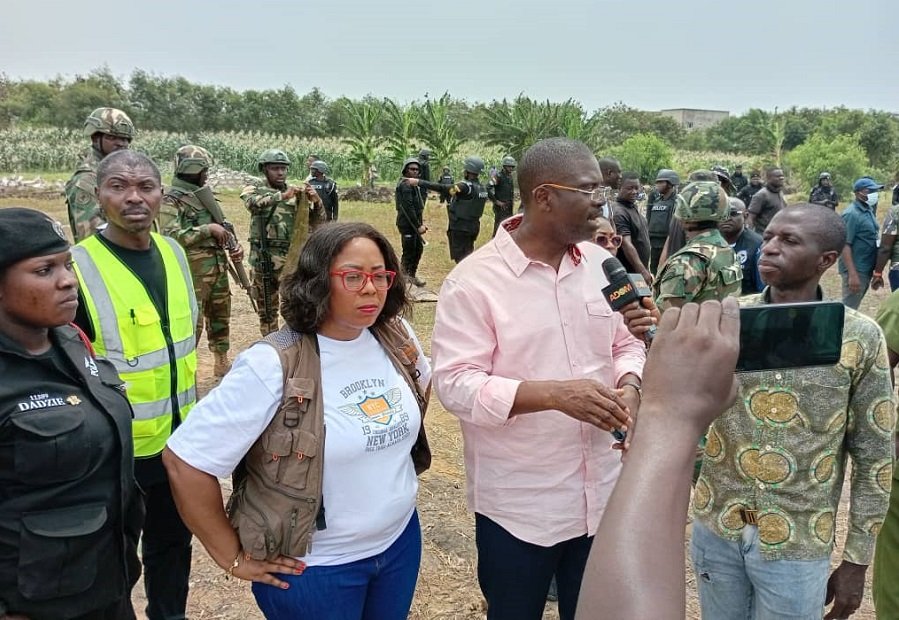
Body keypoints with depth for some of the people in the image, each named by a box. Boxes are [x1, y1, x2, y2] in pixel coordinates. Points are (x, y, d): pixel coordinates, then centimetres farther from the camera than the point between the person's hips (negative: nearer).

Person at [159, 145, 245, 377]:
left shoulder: (205, 194, 14)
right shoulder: (171, 199, -10)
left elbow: (223, 225, 20)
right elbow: (170, 236, -22)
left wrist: (235, 247, 2)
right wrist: (208, 229, -20)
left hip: (219, 266, 8)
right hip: (193, 270, -8)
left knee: (221, 316, 17)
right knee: (191, 321, -5)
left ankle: (222, 362, 32)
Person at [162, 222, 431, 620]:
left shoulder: (397, 338, -7)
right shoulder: (274, 366, -24)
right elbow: (185, 460, -22)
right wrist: (232, 557, -14)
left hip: (401, 539, 5)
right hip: (315, 568, -5)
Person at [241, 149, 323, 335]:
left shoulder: (295, 192, 6)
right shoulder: (254, 189, 1)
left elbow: (315, 222, 3)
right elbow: (252, 203, -24)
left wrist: (316, 201, -17)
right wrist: (282, 196, -39)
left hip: (291, 257, 0)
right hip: (263, 259, 0)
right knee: (267, 309, 11)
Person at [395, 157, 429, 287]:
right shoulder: (405, 185, -15)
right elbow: (408, 208, -22)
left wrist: (421, 223, 11)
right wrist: (418, 225, -20)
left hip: (414, 223, 10)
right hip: (407, 223, -10)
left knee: (418, 248, 16)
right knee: (409, 251, -3)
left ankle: (411, 274, 27)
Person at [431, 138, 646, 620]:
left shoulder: (602, 264, 2)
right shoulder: (474, 280, -16)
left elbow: (628, 343, 11)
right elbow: (455, 384, -20)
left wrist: (629, 387, -12)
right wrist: (555, 394, -30)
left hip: (601, 494, 5)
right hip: (517, 505, -5)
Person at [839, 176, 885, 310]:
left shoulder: (868, 209, 9)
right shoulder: (851, 214, -17)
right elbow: (844, 245, -22)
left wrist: (878, 269, 17)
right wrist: (852, 274, -27)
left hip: (867, 269, 9)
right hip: (856, 270, -9)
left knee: (854, 306, 18)